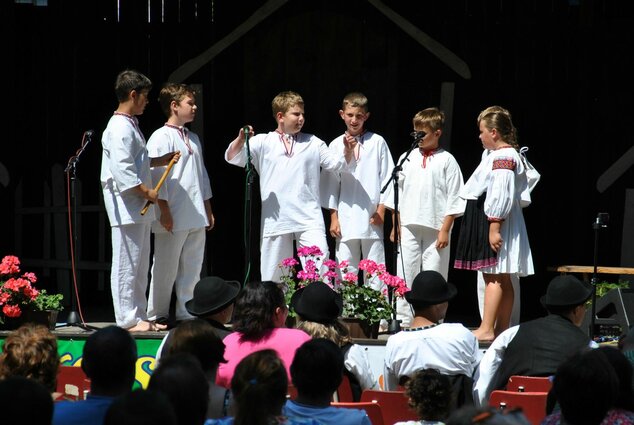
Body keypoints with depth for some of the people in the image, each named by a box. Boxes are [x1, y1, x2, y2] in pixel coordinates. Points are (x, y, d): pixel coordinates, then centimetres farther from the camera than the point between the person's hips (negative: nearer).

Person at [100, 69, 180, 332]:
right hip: (125, 207, -11)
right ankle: (127, 319, -5)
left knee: (140, 265, 13)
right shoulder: (119, 128, -16)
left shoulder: (131, 125, 18)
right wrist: (147, 192, -16)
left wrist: (159, 161, 21)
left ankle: (139, 317, 18)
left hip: (139, 208, 11)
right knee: (126, 264, -7)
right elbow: (123, 171, -22)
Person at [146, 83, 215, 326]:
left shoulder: (193, 139, 18)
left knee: (192, 269, 8)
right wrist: (164, 210, -17)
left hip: (196, 217, 8)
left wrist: (208, 210, 21)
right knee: (165, 269, -2)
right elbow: (157, 175, -12)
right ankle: (157, 315, 5)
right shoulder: (161, 137, -7)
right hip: (173, 218, -8)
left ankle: (187, 313, 14)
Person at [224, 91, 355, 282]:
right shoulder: (263, 142, 6)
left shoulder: (312, 143, 12)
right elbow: (232, 157, -2)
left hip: (309, 221, 0)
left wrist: (347, 151, -10)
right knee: (272, 277, 5)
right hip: (275, 221, 0)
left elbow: (336, 164, 11)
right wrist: (241, 140, -22)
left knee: (320, 269, -13)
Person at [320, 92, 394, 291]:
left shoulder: (377, 143, 4)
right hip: (345, 220, 1)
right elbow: (330, 183, 9)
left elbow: (387, 178, 5)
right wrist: (333, 217, 3)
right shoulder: (336, 145, 7)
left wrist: (381, 209, -3)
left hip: (372, 218, -1)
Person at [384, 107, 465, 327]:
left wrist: (445, 230, -7)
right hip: (409, 226, 3)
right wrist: (396, 225, 7)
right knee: (405, 275, 1)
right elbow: (397, 193, 13)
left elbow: (453, 199, -2)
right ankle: (403, 320, 5)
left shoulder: (446, 161, 0)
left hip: (436, 228, -3)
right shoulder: (408, 159, 9)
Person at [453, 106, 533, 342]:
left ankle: (486, 329, -14)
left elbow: (500, 195, -22)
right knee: (502, 279, 12)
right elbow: (522, 197, 19)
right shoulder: (512, 156, 17)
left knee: (493, 277, -12)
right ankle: (502, 329, 17)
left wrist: (495, 227, -24)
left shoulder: (502, 157, -15)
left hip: (494, 220, -11)